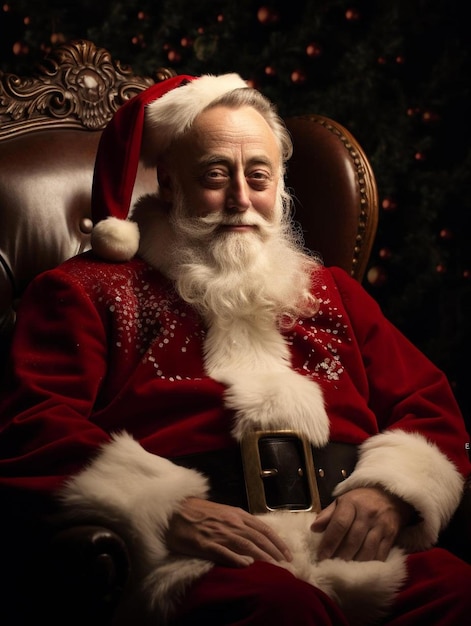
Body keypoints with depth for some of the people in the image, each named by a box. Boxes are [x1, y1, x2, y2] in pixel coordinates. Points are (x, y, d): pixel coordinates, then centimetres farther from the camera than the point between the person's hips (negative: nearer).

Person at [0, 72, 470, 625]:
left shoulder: (329, 291, 27)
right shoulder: (89, 291, 14)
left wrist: (391, 490, -1)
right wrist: (168, 511, -15)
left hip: (357, 542, 6)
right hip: (198, 560, -5)